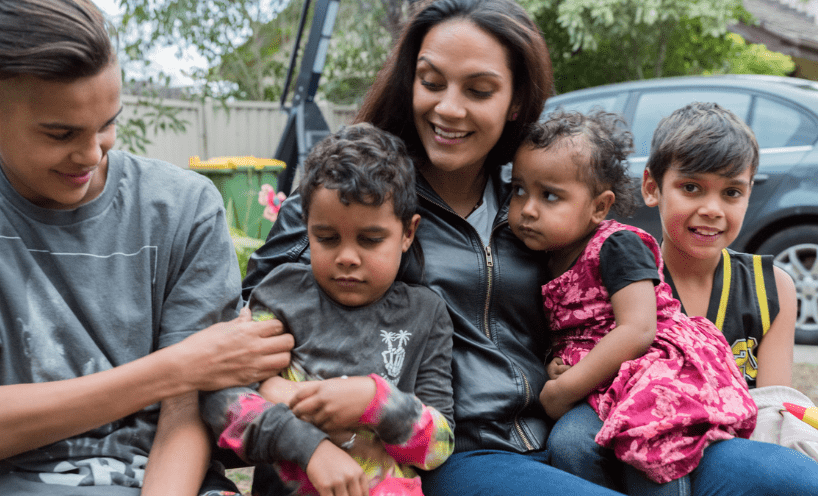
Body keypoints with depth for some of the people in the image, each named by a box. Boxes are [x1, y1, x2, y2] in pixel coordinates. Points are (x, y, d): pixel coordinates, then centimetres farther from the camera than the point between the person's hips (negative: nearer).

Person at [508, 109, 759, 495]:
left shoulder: (619, 246, -9)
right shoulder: (545, 261, 13)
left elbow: (638, 331, -19)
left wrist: (565, 389, -18)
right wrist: (553, 366, -4)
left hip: (656, 365, -6)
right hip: (600, 385, 6)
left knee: (647, 438, -35)